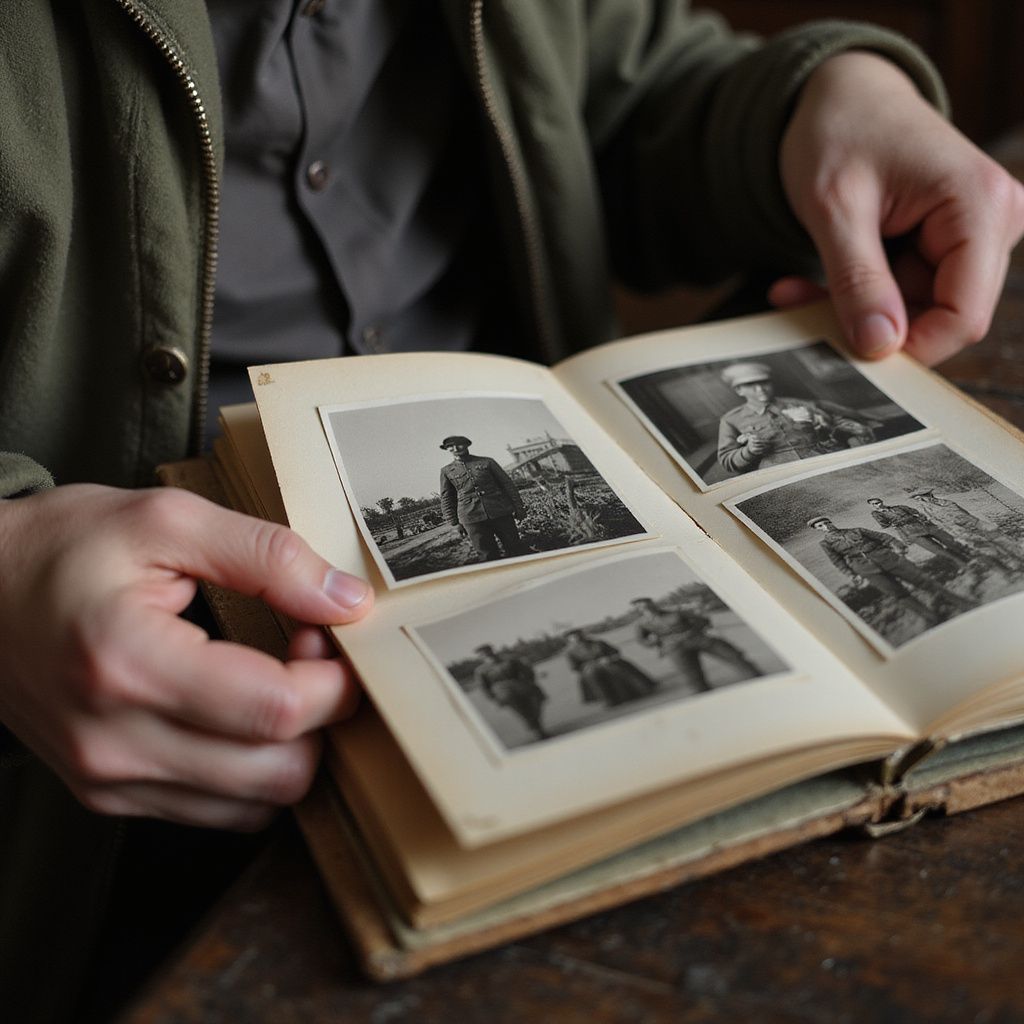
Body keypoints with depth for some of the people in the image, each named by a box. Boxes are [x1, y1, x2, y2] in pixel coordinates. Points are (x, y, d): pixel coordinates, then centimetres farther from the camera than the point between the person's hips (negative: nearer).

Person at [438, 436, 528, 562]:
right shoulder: (446, 471, 9)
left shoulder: (486, 462, 7)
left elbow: (507, 484, 9)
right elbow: (446, 498, 12)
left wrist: (518, 507, 4)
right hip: (471, 519, 0)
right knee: (487, 555, -3)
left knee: (515, 548, 2)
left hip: (499, 512, 0)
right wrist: (453, 522, 4)